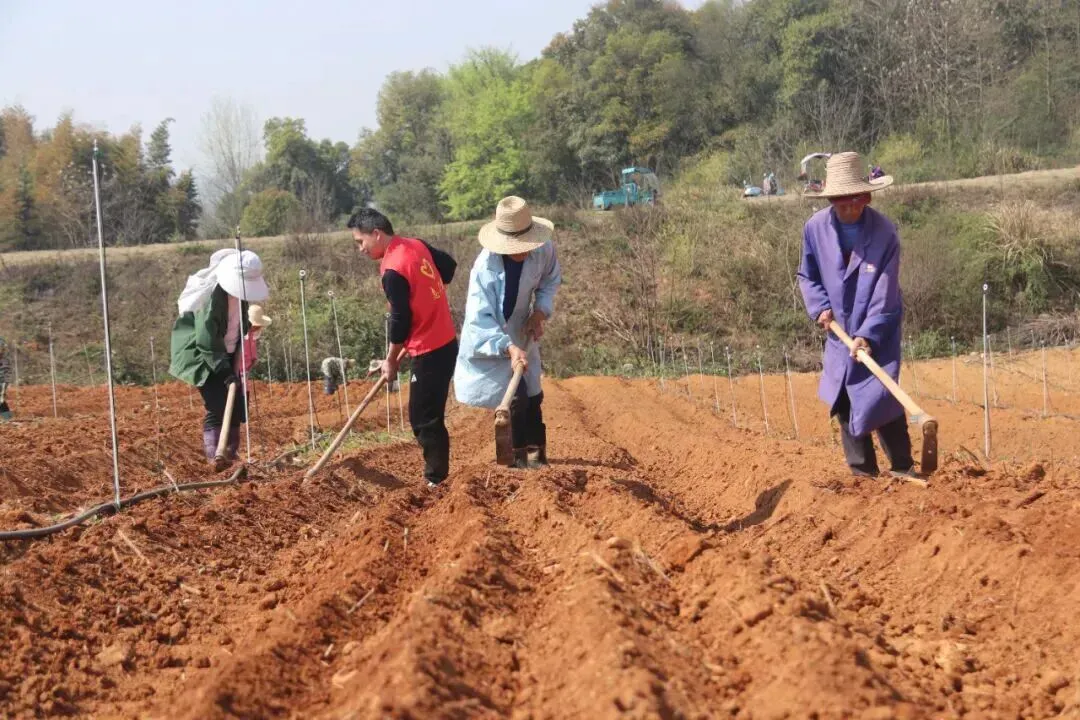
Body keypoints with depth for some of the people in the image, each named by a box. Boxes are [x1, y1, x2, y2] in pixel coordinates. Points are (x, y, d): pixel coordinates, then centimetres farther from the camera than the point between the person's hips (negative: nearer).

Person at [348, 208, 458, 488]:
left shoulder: (393, 271, -21)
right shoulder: (416, 245, 4)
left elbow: (401, 321, -16)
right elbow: (449, 265, 19)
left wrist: (391, 361, -3)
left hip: (430, 351, -9)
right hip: (446, 342, 9)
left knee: (424, 419, -2)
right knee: (428, 415, 16)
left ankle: (436, 481, 2)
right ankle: (436, 474, 22)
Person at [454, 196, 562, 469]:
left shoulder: (544, 250, -19)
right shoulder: (486, 267, -34)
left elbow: (551, 281, 4)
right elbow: (480, 320, -35)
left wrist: (540, 311, -12)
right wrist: (509, 348, -47)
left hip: (521, 335, 5)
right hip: (490, 341, -5)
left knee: (531, 397, 14)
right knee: (515, 398, -12)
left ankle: (535, 455, 29)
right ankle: (519, 457, 4)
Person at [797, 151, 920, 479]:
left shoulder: (884, 233, -20)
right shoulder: (816, 228, -10)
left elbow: (885, 295, -19)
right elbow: (807, 276, 7)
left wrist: (867, 336, -27)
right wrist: (820, 307, -9)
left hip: (879, 333, -4)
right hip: (840, 331, 4)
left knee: (879, 398, -14)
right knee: (843, 401, 7)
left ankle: (902, 467, 0)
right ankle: (862, 472, 18)